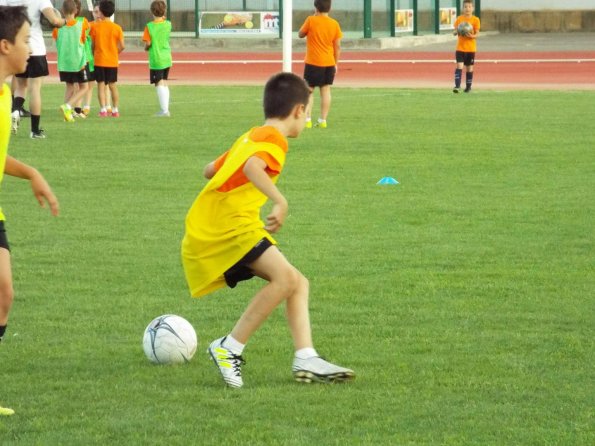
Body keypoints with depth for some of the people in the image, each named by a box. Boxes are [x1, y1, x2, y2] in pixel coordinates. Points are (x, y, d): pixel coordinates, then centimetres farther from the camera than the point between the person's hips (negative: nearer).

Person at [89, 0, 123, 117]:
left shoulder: (95, 27, -6)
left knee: (101, 85, 2)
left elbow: (92, 45, -2)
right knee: (113, 86, 10)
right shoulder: (117, 28, -3)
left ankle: (103, 110, -5)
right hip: (112, 61, 1)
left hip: (99, 60, -1)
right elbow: (122, 46, -3)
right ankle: (115, 110, 10)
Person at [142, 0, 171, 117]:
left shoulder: (149, 26, -14)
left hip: (156, 60, -5)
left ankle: (164, 110, -6)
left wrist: (146, 48, 7)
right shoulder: (168, 24, -1)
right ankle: (166, 108, 19)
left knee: (159, 84, -2)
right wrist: (163, 18, 12)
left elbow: (148, 43, -13)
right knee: (164, 83, 16)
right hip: (167, 58, 5)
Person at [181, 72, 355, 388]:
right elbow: (253, 167, -29)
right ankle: (230, 348, -19)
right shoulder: (273, 138, -7)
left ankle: (306, 361, -3)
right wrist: (280, 202, -39)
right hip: (228, 223, -10)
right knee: (285, 277, -24)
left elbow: (210, 170, 31)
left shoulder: (251, 137, 22)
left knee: (297, 283, 7)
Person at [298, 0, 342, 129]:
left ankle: (307, 119, -4)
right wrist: (336, 63, 12)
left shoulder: (311, 20, -11)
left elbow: (300, 34, 5)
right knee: (325, 91, 7)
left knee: (308, 91, 4)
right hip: (329, 63, 3)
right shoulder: (334, 24, -1)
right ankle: (323, 120, 5)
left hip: (313, 62, -3)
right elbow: (337, 46, 3)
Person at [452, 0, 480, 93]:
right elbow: (455, 31, 5)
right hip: (460, 47, 0)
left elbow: (477, 34, -5)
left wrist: (472, 36, -26)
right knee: (459, 66, -12)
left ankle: (468, 86, 20)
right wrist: (457, 32, -18)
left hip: (471, 48, 0)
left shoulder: (475, 20, -3)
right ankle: (457, 86, -15)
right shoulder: (459, 19, 2)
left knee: (469, 68, 7)